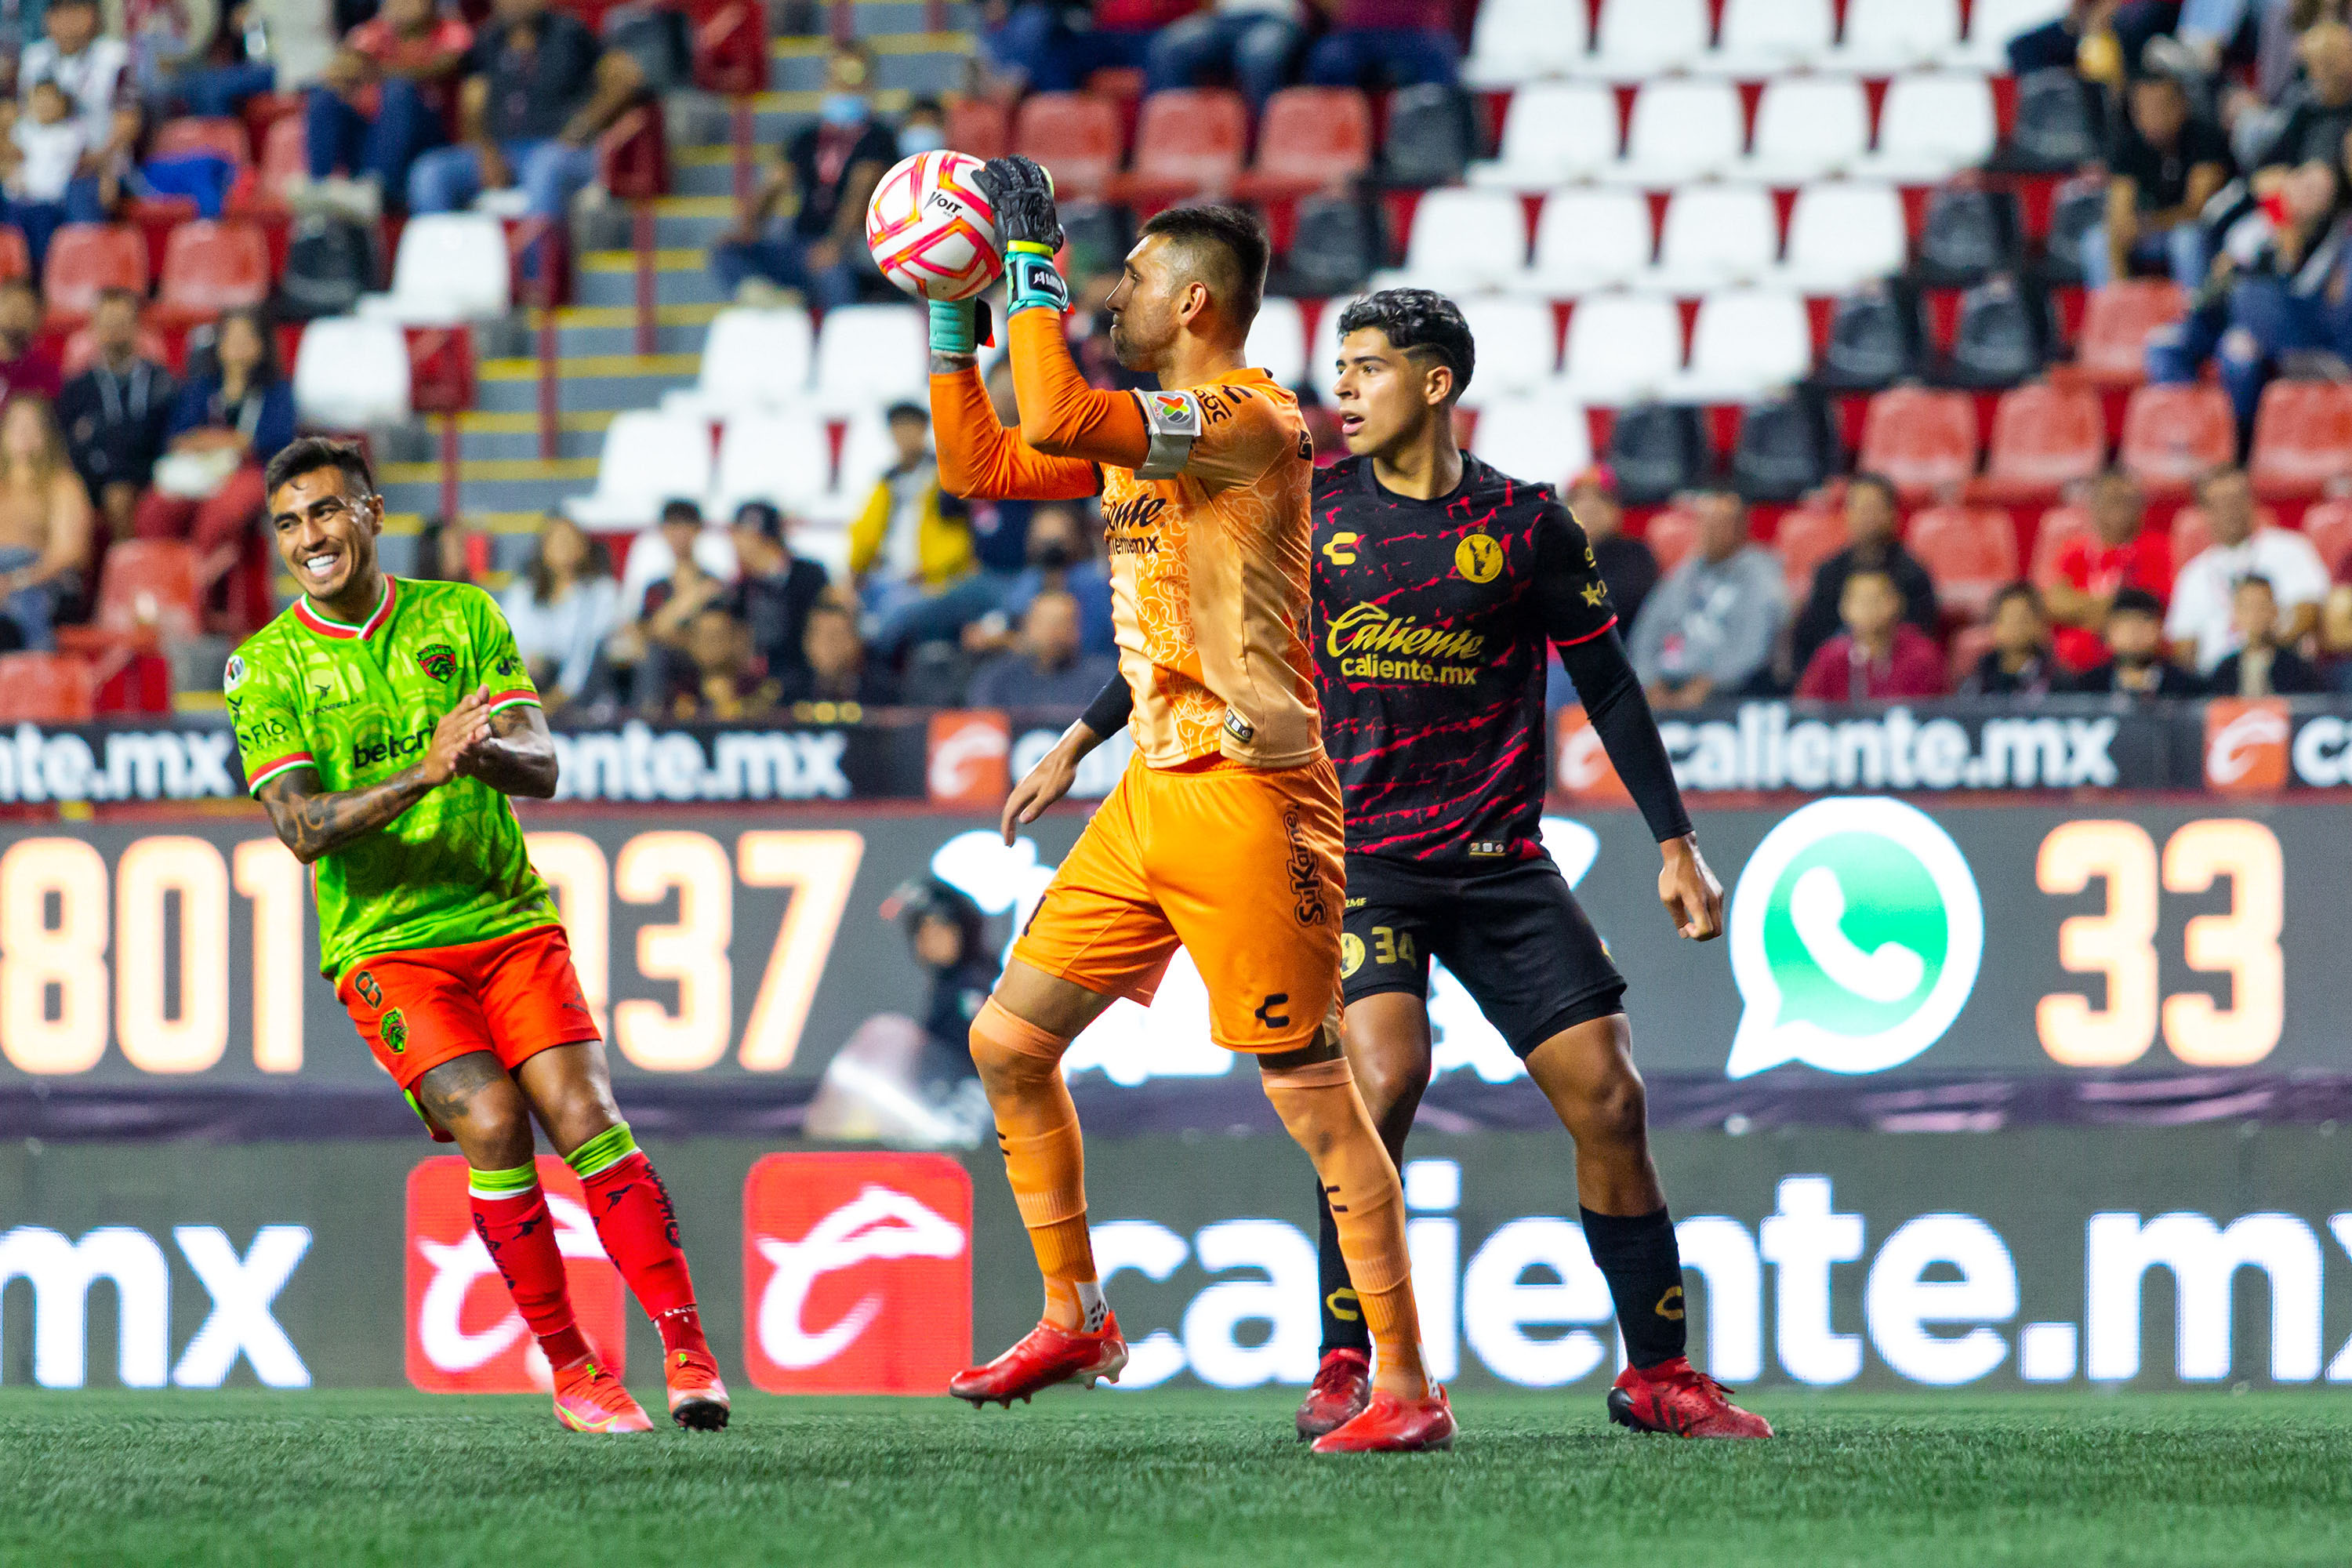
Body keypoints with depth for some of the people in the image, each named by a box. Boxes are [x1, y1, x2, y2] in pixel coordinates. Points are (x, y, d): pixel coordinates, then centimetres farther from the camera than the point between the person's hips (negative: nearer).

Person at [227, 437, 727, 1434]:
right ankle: (569, 1372, -12)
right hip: (382, 944, -2)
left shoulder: (462, 616, 7)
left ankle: (686, 1350, -13)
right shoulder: (265, 667, 1)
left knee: (584, 1117, -16)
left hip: (510, 921, 2)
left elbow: (541, 770, 0)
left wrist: (487, 751, -24)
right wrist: (422, 773, -25)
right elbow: (302, 828, -10)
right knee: (492, 1123, -21)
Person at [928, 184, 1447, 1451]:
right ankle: (1074, 1318, 21)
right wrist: (953, 315, 16)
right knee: (1007, 1041, 9)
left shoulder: (1253, 420, -14)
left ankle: (1407, 1388, -5)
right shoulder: (1143, 429, 16)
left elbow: (1057, 418, -26)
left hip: (1246, 800, -9)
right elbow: (982, 463, 24)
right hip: (1150, 799, 9)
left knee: (1310, 1092, -9)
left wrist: (1033, 264, -15)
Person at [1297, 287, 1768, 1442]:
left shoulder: (1525, 523, 2)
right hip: (1360, 855, -1)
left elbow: (1606, 683, 8)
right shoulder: (1308, 514, 2)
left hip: (1500, 859, 1)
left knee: (1608, 1099, -4)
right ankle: (1343, 1370, -13)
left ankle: (1658, 1373, 10)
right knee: (1384, 1076, -24)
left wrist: (1675, 843, 6)